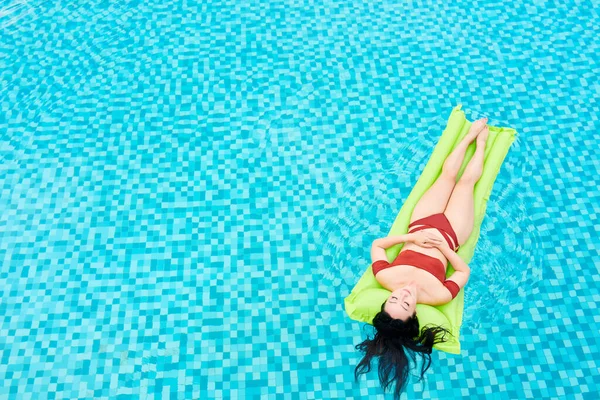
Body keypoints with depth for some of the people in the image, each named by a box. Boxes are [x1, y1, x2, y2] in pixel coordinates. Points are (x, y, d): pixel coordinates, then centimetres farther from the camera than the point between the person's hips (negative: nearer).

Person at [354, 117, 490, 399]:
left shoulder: (385, 278, -32)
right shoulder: (437, 295, -35)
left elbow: (377, 244, -15)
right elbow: (464, 271, -18)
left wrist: (410, 237, -26)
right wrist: (443, 246, -28)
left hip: (421, 224, 2)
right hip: (449, 233, -2)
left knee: (448, 173, 15)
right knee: (467, 180, 12)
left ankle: (472, 134, 45)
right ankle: (480, 141, 45)